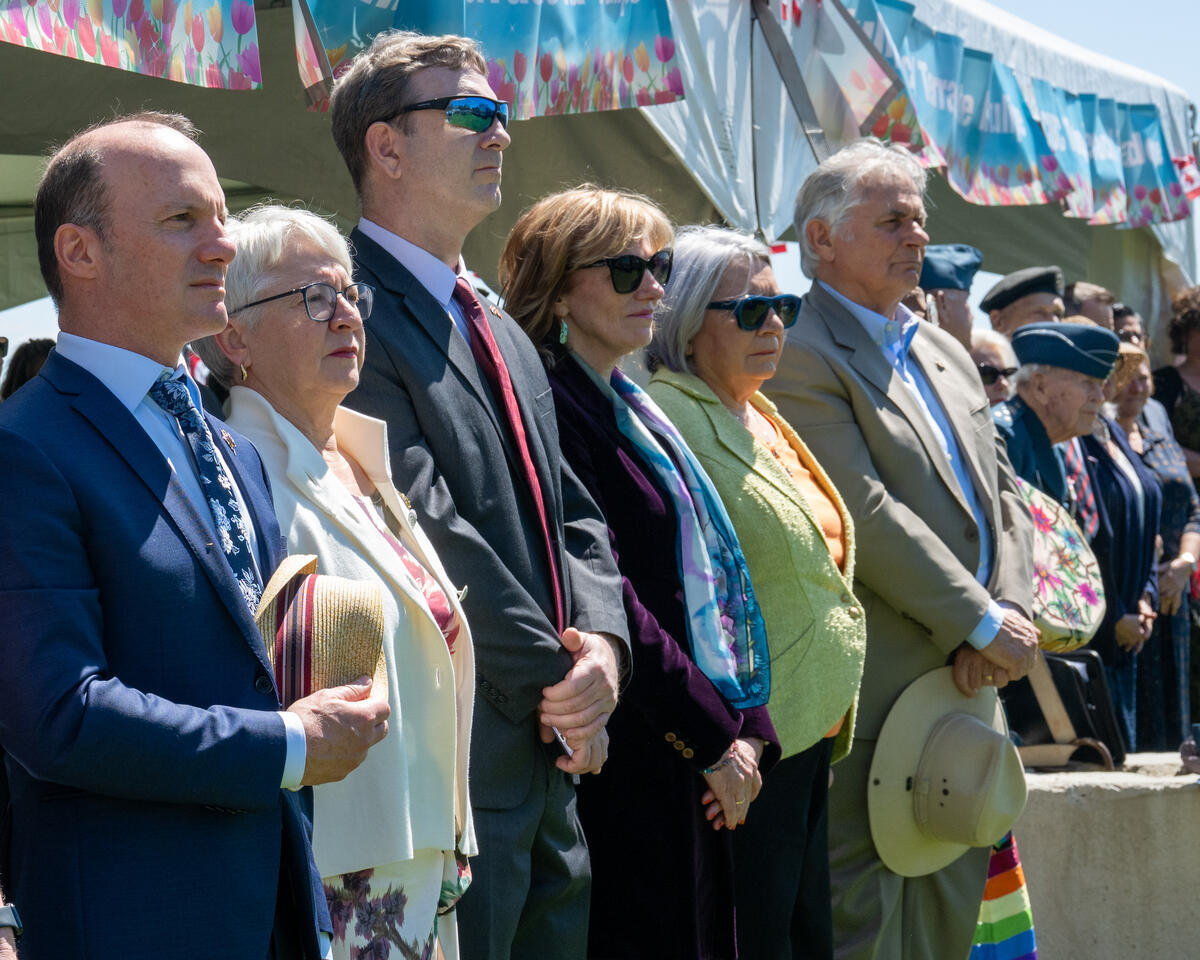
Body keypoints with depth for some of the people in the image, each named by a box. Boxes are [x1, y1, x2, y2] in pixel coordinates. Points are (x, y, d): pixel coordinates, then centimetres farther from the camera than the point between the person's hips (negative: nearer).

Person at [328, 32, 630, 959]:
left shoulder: (507, 340, 20)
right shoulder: (353, 319, -11)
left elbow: (572, 514, 16)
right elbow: (427, 529, -18)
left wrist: (603, 640, -4)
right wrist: (556, 676, -12)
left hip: (553, 766, 9)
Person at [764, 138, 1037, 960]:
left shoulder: (947, 354, 18)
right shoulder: (799, 358, -12)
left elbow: (1002, 495, 15)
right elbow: (867, 516, -18)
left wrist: (1009, 613, -4)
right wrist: (985, 623, -15)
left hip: (966, 678, 9)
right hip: (877, 696, -9)